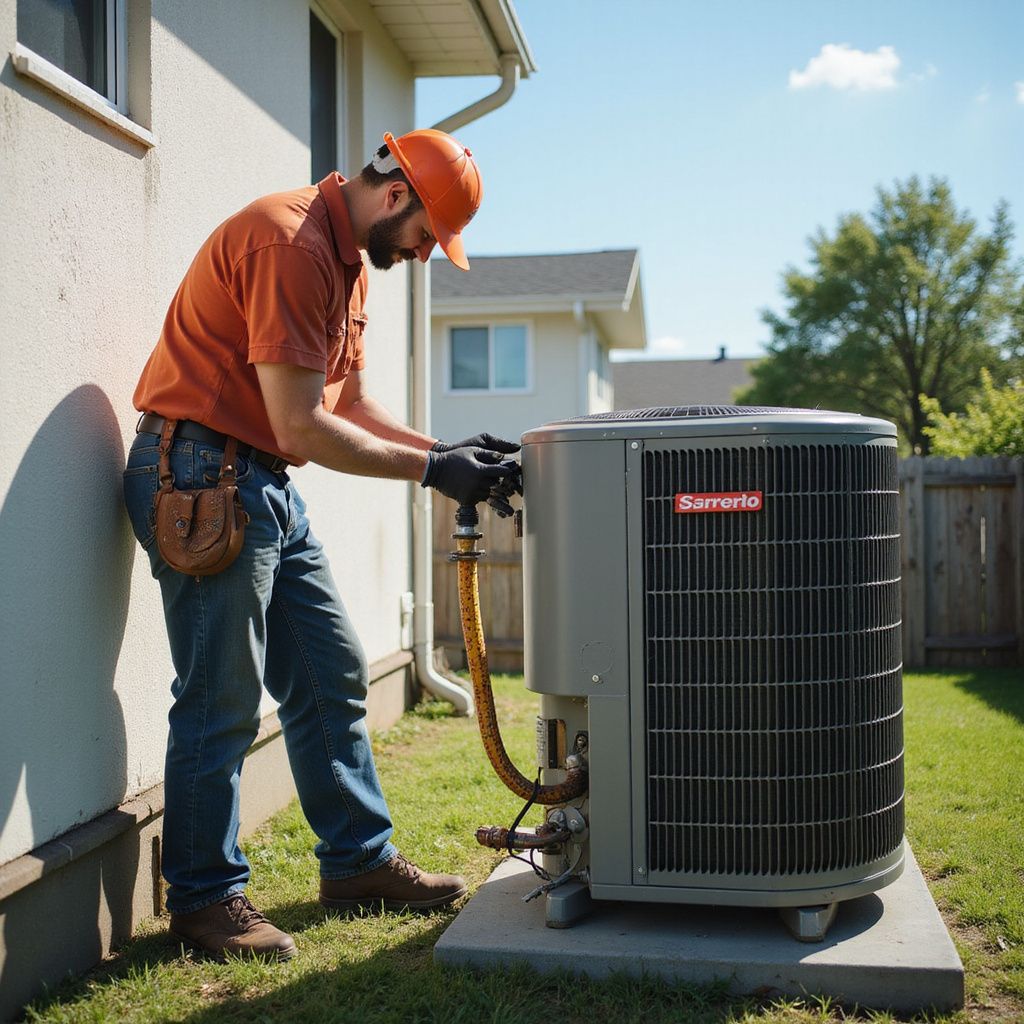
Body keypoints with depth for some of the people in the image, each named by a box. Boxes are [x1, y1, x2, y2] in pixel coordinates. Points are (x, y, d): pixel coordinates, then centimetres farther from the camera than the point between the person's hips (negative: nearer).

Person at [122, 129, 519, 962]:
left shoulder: (348, 257, 14)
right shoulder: (291, 244, -19)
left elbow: (351, 402, 16)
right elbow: (304, 427, -22)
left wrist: (448, 450, 4)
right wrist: (432, 470, -16)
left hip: (267, 486, 10)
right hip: (202, 473, -10)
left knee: (331, 679, 13)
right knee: (222, 703, -3)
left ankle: (359, 861, 25)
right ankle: (204, 896, 13)